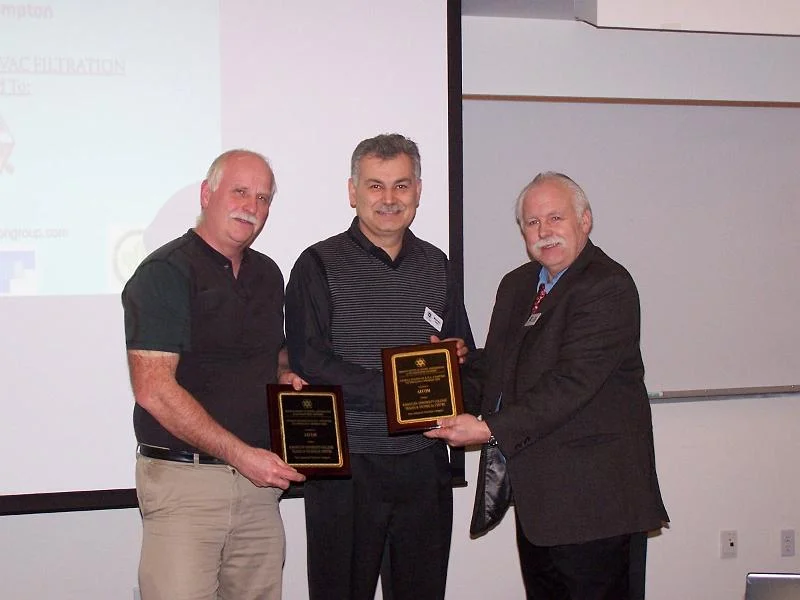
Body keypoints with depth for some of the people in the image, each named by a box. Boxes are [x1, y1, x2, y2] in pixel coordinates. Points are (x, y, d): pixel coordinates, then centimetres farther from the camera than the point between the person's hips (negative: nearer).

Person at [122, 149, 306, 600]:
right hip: (184, 478, -6)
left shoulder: (268, 274, 15)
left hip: (259, 477, 6)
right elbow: (154, 391, -16)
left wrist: (286, 376, 6)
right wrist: (242, 455, -16)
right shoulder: (165, 273, -8)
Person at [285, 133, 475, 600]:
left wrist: (455, 362, -5)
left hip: (425, 463, 4)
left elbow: (465, 355, 20)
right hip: (346, 464, -4)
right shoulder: (320, 265, -2)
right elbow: (308, 364, -11)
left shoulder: (436, 265, 13)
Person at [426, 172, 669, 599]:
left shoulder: (608, 287, -14)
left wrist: (492, 429, -25)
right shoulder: (516, 285, 14)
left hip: (589, 491, -8)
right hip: (533, 490, 8)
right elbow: (493, 367, 19)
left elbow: (572, 383, -23)